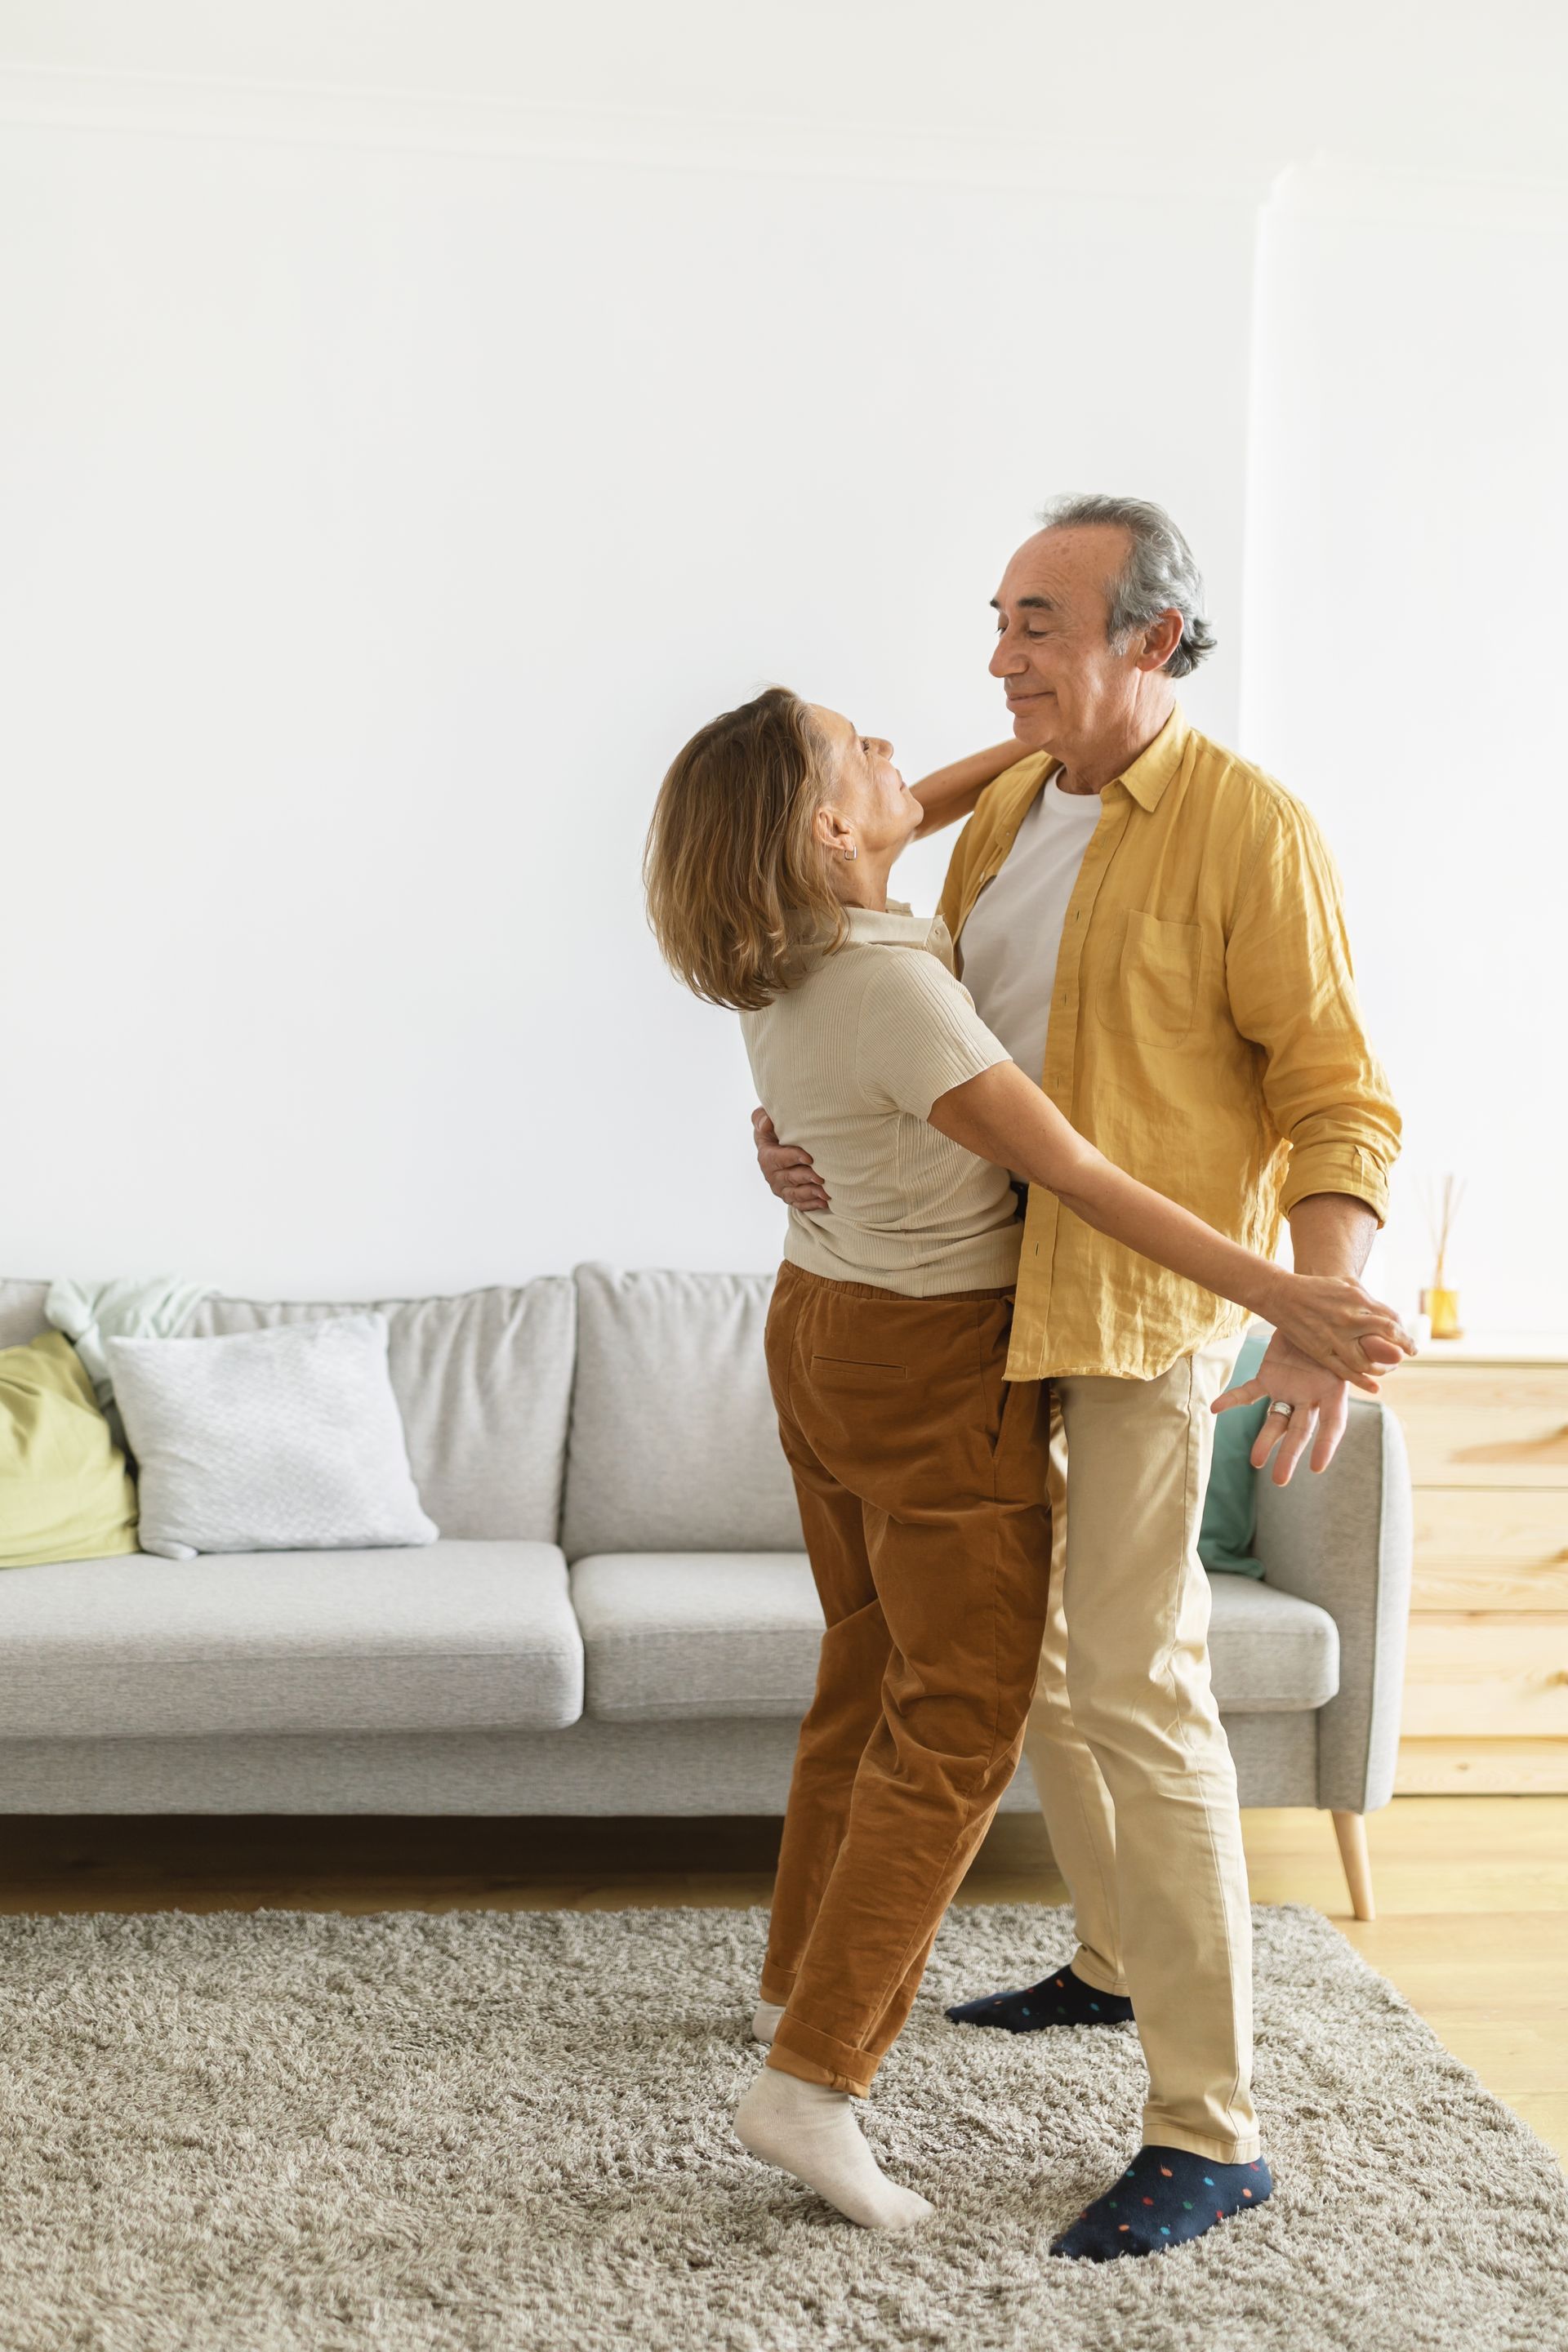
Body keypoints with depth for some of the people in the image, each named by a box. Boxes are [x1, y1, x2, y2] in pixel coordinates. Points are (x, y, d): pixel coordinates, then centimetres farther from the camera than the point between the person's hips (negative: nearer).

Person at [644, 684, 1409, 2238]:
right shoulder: (893, 989, -27)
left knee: (868, 1678, 20)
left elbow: (888, 831, 20)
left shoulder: (787, 953, -1)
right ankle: (812, 2081, -3)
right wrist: (1278, 1296, -26)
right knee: (960, 1719, -2)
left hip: (825, 1329, 9)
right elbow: (1078, 1177, -28)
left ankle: (809, 1982, 34)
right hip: (934, 1364, -9)